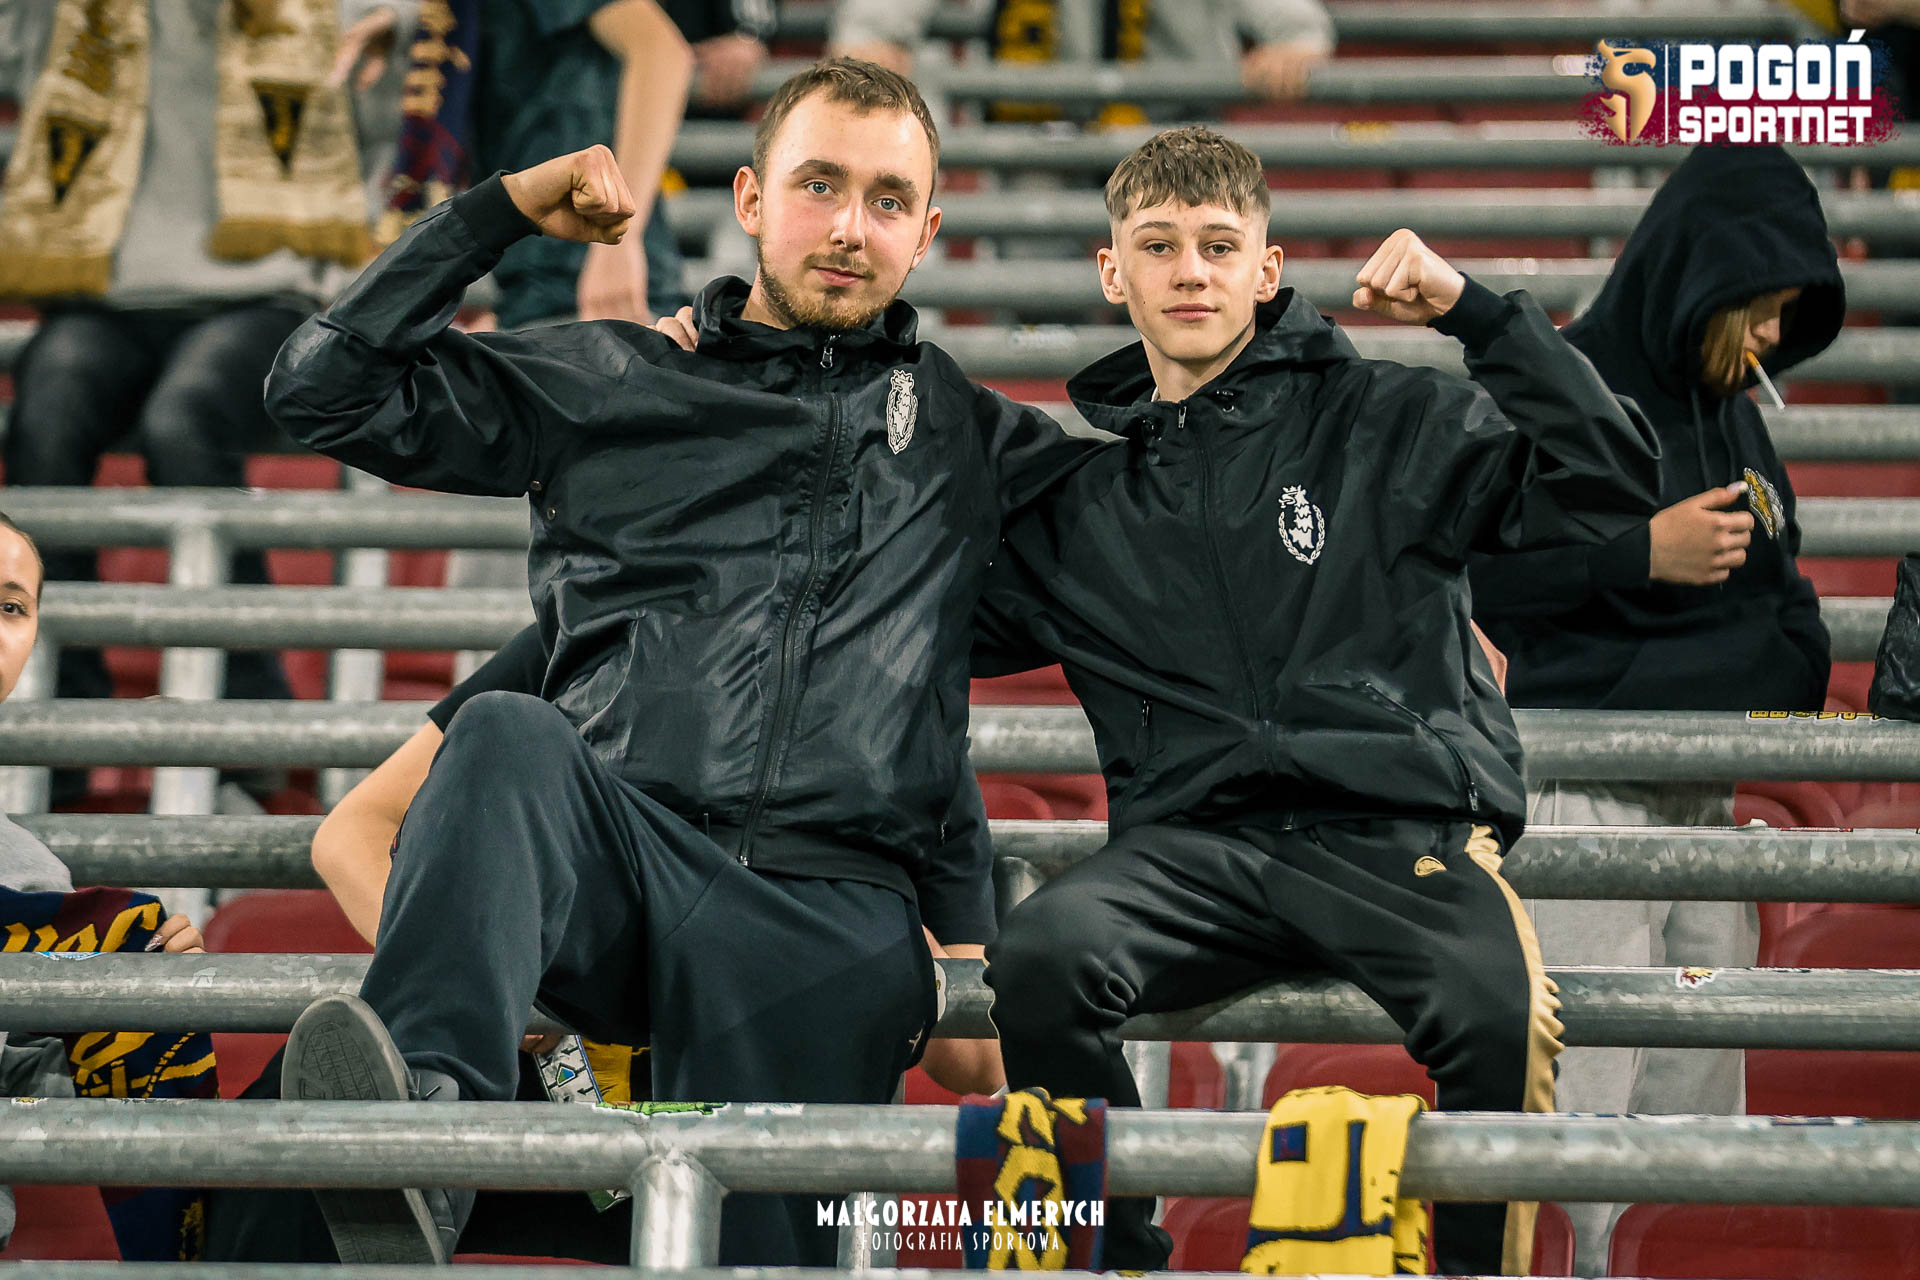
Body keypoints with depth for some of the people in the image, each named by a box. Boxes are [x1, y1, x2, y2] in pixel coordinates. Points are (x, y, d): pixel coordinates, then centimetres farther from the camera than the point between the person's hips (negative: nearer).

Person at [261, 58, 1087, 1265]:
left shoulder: (970, 435, 25)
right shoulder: (607, 382, 20)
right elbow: (328, 388, 15)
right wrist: (502, 209, 14)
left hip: (834, 904, 1)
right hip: (616, 866, -1)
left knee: (758, 1243, -21)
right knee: (511, 733, -35)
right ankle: (427, 1110, -57)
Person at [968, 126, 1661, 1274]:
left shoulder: (1386, 424, 12)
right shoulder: (1081, 496, 21)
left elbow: (1611, 487, 4)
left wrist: (1477, 312, -1)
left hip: (1403, 827, -2)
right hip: (1193, 841, 2)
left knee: (1500, 1016, -35)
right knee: (1042, 956, -31)